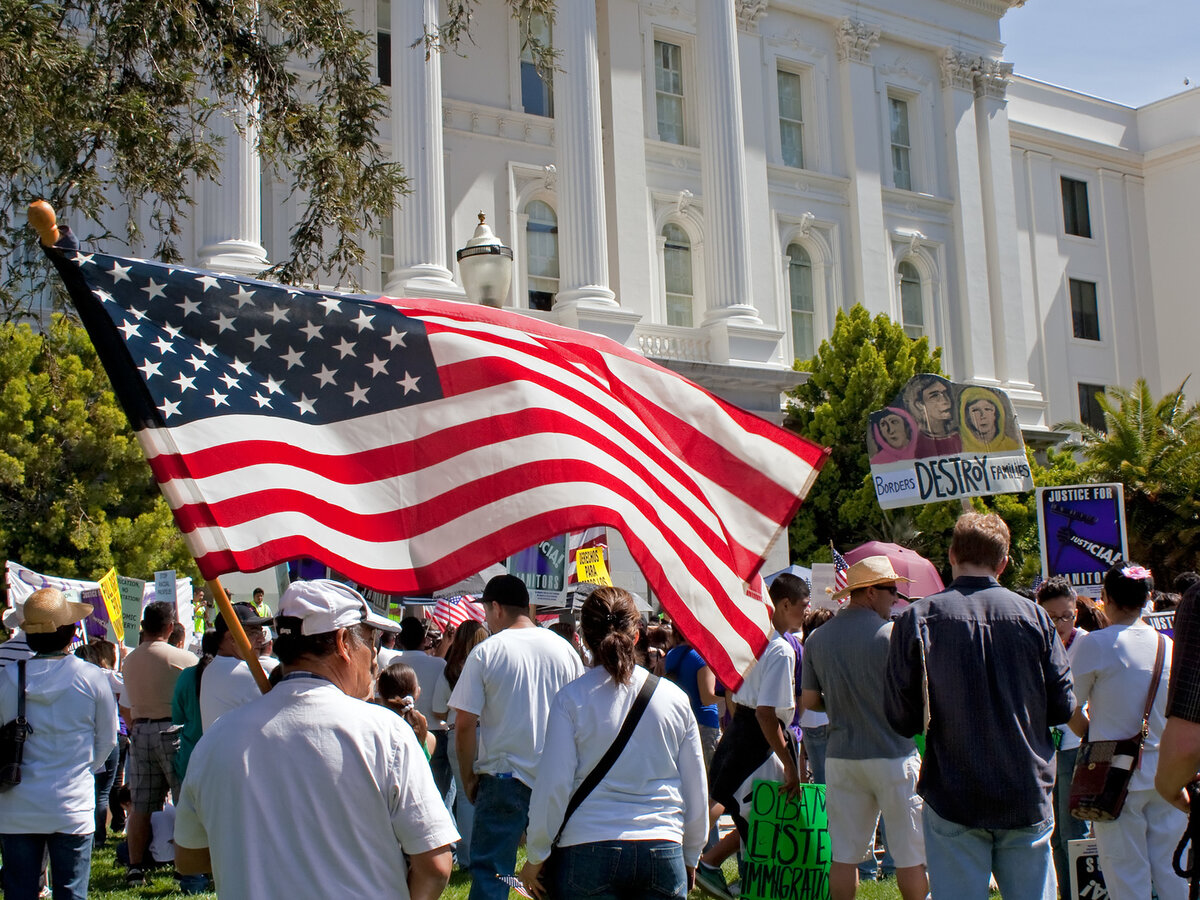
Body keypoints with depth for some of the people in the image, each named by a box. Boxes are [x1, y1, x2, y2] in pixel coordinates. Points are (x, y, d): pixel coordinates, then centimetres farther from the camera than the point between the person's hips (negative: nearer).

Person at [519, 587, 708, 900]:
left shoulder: (571, 700, -5)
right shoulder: (676, 698, 3)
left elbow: (553, 785, -4)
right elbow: (697, 790, 10)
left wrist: (535, 857, 8)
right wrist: (690, 857, 23)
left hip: (588, 850, -2)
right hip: (664, 851, 2)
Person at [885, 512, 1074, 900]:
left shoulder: (916, 619, -8)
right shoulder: (1033, 616, -2)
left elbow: (901, 718, -7)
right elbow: (1063, 708, 3)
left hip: (953, 797, -2)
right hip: (1028, 797, 2)